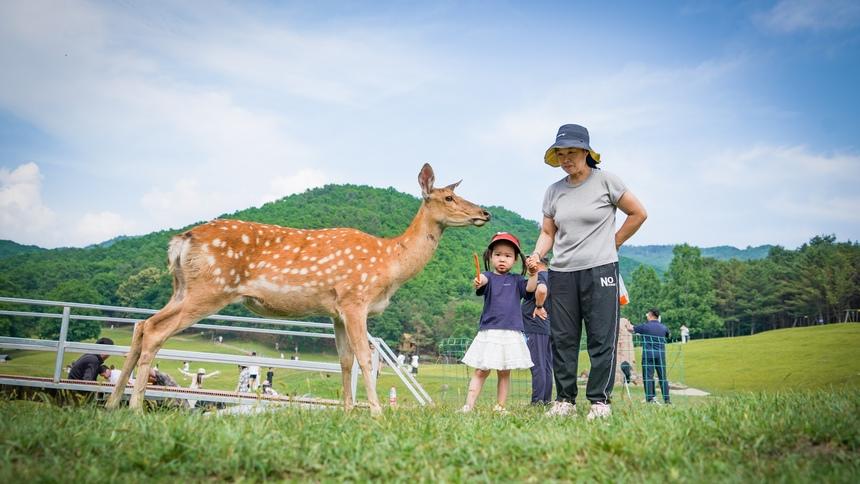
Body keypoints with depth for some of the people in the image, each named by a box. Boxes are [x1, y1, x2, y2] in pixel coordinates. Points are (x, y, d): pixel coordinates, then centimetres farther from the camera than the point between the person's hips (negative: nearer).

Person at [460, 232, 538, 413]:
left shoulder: (516, 280, 10)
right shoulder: (488, 277, 2)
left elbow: (531, 287, -7)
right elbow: (482, 280, -21)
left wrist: (534, 272, -25)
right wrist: (478, 282, -46)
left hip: (511, 332, 2)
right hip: (488, 332, -2)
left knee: (504, 372, 8)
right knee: (481, 371, -2)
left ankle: (500, 407, 15)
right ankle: (468, 405, -3)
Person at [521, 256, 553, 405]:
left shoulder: (538, 276, -12)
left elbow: (542, 290, -33)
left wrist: (538, 306, -19)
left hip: (535, 328, -9)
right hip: (548, 328, 9)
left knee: (537, 366, -6)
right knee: (547, 366, 11)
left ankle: (537, 401, -4)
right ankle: (547, 399, 15)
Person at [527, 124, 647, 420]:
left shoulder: (606, 181, -1)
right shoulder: (554, 191, 11)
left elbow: (638, 214, 5)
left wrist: (612, 243, 3)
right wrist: (537, 255, -4)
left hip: (600, 270, -4)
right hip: (561, 273, 4)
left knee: (602, 339, -3)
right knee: (562, 339, 5)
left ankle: (600, 401, 5)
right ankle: (564, 400, 14)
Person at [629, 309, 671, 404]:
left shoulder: (645, 326, -3)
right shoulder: (663, 327, 10)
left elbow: (631, 329, 10)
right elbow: (668, 334, 31)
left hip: (648, 354, -4)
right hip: (660, 354, 4)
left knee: (648, 376, -2)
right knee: (663, 377, 7)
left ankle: (650, 398, -8)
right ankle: (666, 399, 6)